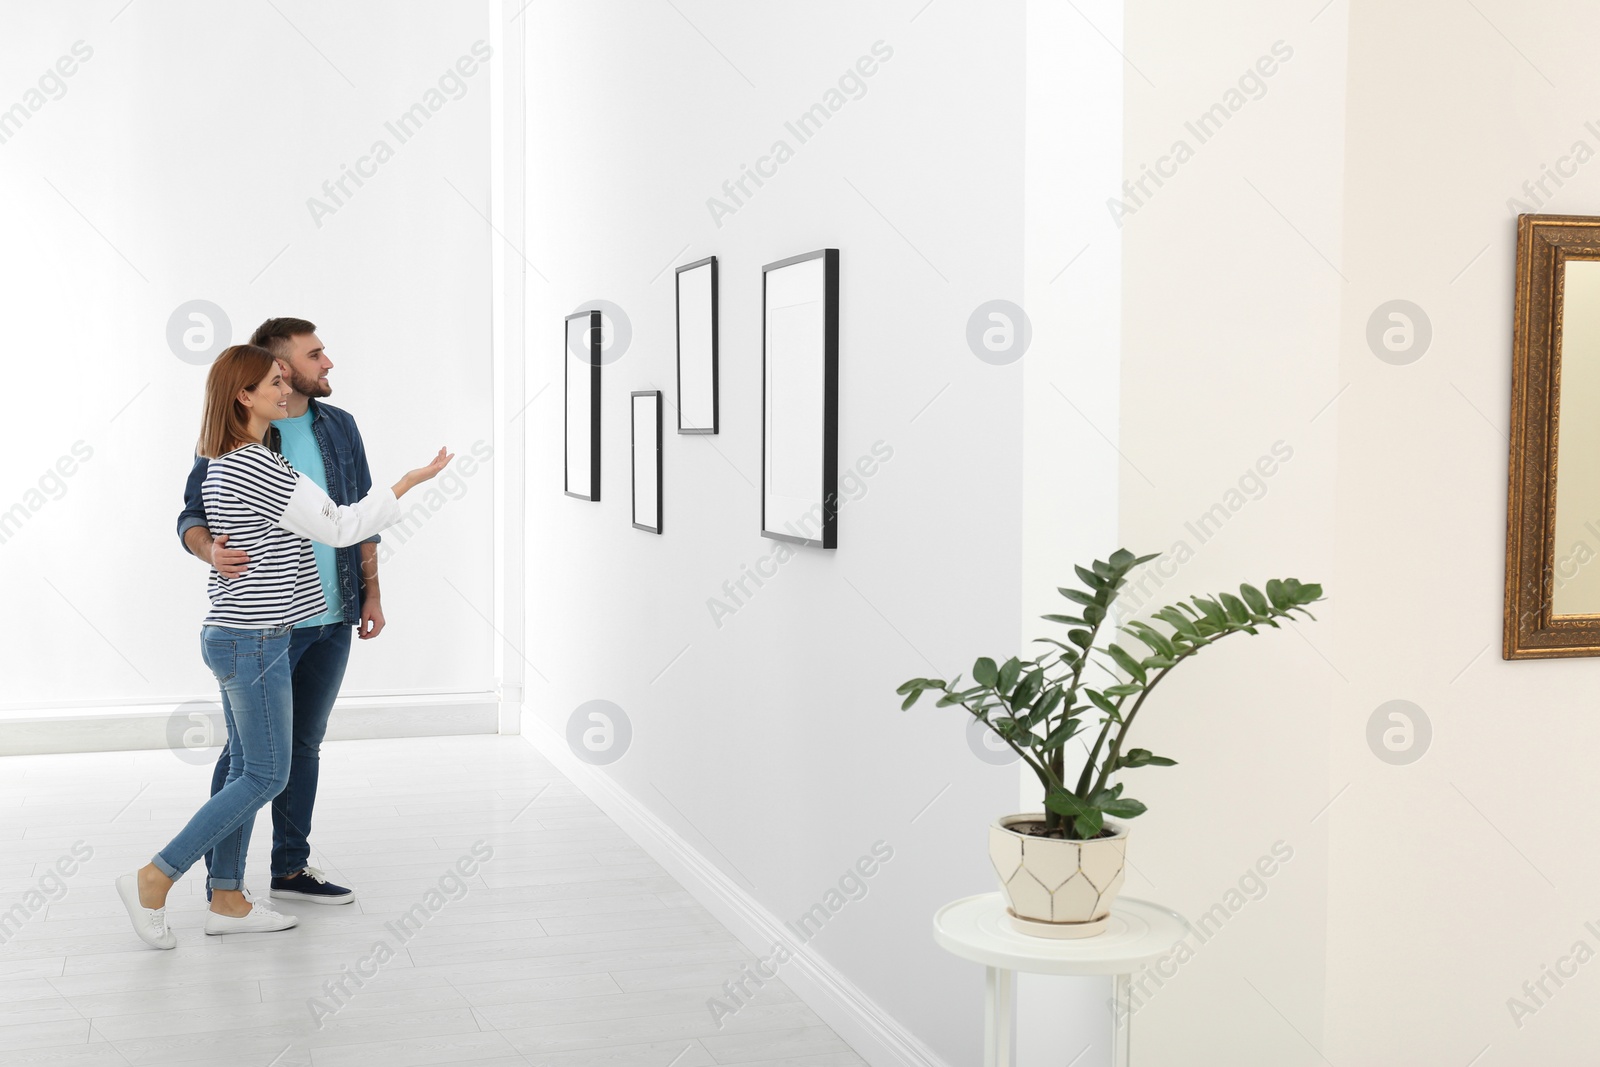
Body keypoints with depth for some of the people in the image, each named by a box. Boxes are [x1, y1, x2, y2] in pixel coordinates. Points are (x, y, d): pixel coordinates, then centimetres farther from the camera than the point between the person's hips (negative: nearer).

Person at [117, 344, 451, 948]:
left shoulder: (221, 465, 11)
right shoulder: (259, 466, -19)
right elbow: (338, 528, -14)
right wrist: (413, 480, -7)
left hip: (229, 633, 10)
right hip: (254, 642, -10)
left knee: (246, 771, 13)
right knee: (265, 777, -2)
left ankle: (227, 899, 18)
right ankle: (153, 880, 1)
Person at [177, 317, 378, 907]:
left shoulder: (339, 426, 7)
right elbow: (192, 515, -4)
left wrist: (371, 593, 8)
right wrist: (212, 551, -27)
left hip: (333, 617, 5)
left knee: (304, 744, 13)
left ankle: (291, 868, 24)